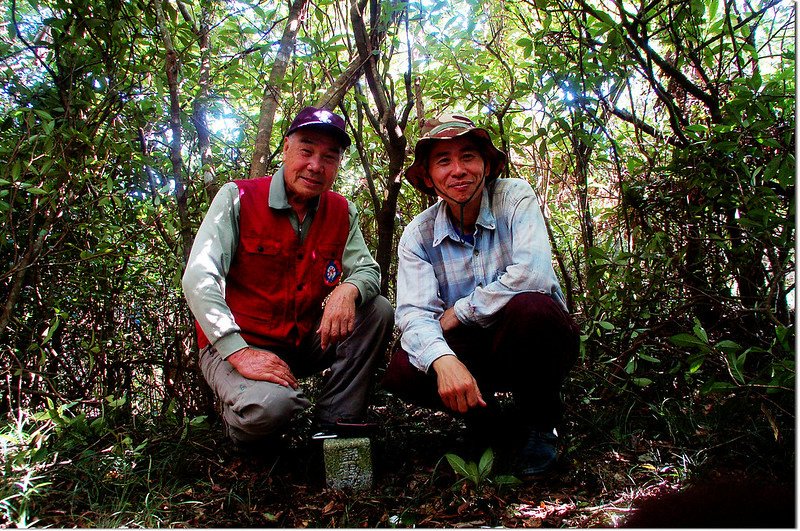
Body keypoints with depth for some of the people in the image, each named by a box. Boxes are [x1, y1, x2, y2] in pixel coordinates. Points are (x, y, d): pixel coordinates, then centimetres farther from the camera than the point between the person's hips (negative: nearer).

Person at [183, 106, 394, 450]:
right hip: (234, 345, -5)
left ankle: (335, 425, -7)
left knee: (377, 311, -12)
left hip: (303, 342, 5)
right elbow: (199, 278, -19)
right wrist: (240, 353, -30)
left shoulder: (342, 213, 4)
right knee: (269, 405, -34)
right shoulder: (239, 198, -11)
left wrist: (348, 290, -27)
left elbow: (367, 270, 0)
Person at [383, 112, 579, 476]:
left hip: (536, 340, -2)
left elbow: (533, 274, -28)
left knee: (527, 307, -36)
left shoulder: (515, 197, -12)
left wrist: (458, 312, -19)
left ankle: (538, 424, -7)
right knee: (401, 372, -24)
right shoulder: (418, 234, -4)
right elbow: (414, 312, -17)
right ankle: (484, 420, 7)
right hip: (475, 351, 3)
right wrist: (443, 360, -39)